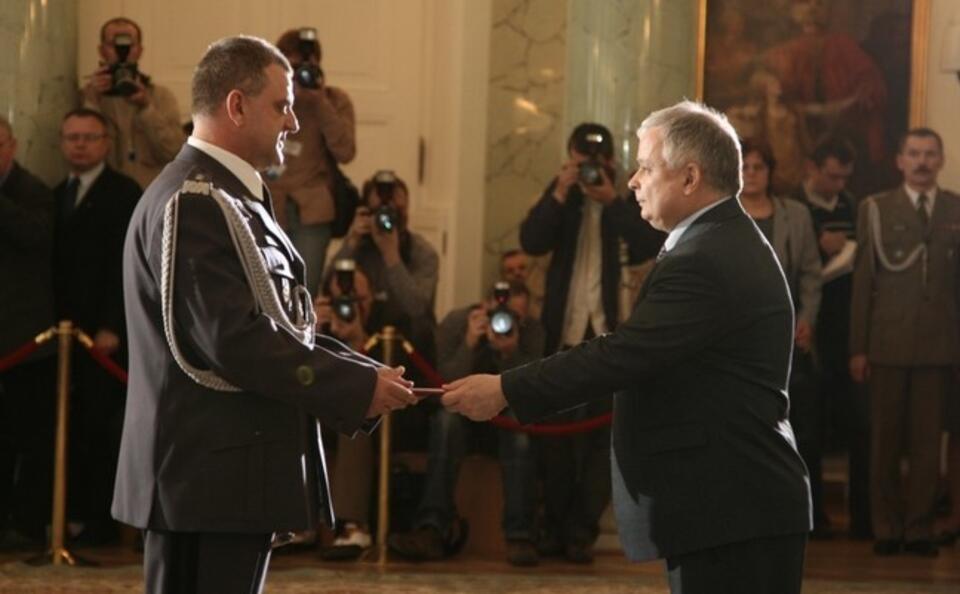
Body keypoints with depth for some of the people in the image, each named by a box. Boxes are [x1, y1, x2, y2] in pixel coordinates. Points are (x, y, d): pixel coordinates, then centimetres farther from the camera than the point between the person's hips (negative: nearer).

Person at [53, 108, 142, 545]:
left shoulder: (124, 194, -4)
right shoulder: (58, 196, 18)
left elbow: (127, 264, -10)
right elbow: (56, 263, 17)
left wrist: (112, 326, -16)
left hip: (104, 330, -6)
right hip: (66, 328, 6)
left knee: (102, 425, -5)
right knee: (72, 426, 2)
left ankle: (103, 521, -1)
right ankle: (76, 512, 7)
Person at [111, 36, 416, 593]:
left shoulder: (233, 200, 18)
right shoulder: (193, 205, -15)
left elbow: (287, 325, 19)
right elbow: (235, 342, -22)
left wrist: (368, 375, 5)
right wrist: (359, 386, -16)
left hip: (235, 471, 10)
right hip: (209, 479, -10)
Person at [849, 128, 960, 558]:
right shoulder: (876, 209, 6)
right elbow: (863, 280, 3)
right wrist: (858, 347, -1)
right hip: (888, 342, 0)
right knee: (885, 441, 4)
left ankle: (919, 528, 11)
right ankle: (886, 529, 12)